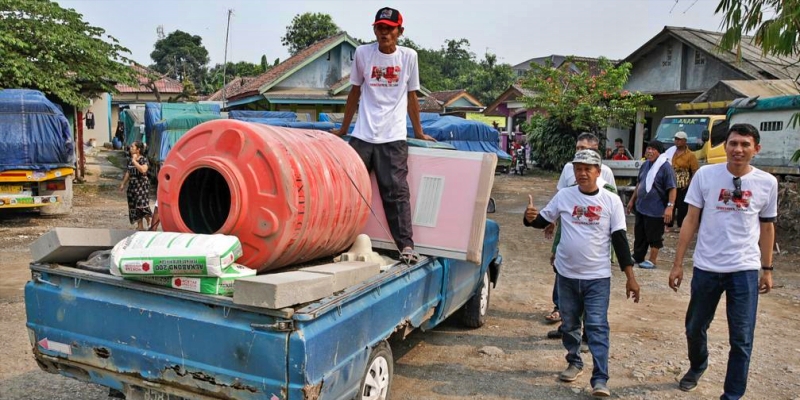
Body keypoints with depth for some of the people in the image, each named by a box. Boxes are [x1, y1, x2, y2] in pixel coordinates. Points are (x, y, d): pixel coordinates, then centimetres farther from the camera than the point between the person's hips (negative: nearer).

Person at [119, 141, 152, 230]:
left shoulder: (143, 159, -11)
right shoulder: (130, 160, 10)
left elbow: (143, 170, -30)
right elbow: (128, 173, 20)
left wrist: (135, 161, -22)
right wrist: (123, 184, 20)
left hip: (142, 185, -7)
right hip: (133, 185, 7)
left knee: (142, 204, -15)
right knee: (134, 206, 8)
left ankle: (148, 220, 7)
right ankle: (140, 225, 16)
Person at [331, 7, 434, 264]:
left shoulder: (408, 56, 4)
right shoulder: (362, 53, 4)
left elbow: (411, 97, 12)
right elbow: (354, 93, 13)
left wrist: (419, 133, 16)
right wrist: (343, 129, 18)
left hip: (393, 138, -1)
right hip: (362, 136, 1)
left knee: (396, 192, -5)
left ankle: (406, 246, -6)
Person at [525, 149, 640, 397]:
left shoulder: (611, 201, -5)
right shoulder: (564, 196, -2)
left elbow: (619, 239, -3)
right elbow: (543, 221, 7)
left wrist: (630, 277, -4)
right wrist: (530, 217, -19)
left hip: (598, 277, -2)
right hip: (566, 274, 3)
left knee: (597, 327, -5)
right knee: (569, 324, 16)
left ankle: (600, 379, 0)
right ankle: (574, 363, 36)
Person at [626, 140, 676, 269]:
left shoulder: (665, 166, -15)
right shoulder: (645, 165, 9)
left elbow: (672, 188, -19)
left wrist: (670, 206, -27)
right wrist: (632, 200, 21)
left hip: (656, 209, -8)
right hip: (641, 207, 8)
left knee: (654, 235, 4)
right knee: (639, 234, 16)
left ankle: (653, 260, 16)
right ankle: (637, 257, 29)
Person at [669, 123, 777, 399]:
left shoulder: (767, 182, -1)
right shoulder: (705, 175, -5)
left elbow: (767, 227, 10)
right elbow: (691, 220, -1)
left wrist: (767, 270, 12)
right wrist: (678, 263, -1)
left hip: (745, 270, 0)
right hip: (706, 267, 0)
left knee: (741, 339, 3)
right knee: (695, 328, 16)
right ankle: (697, 367, 45)